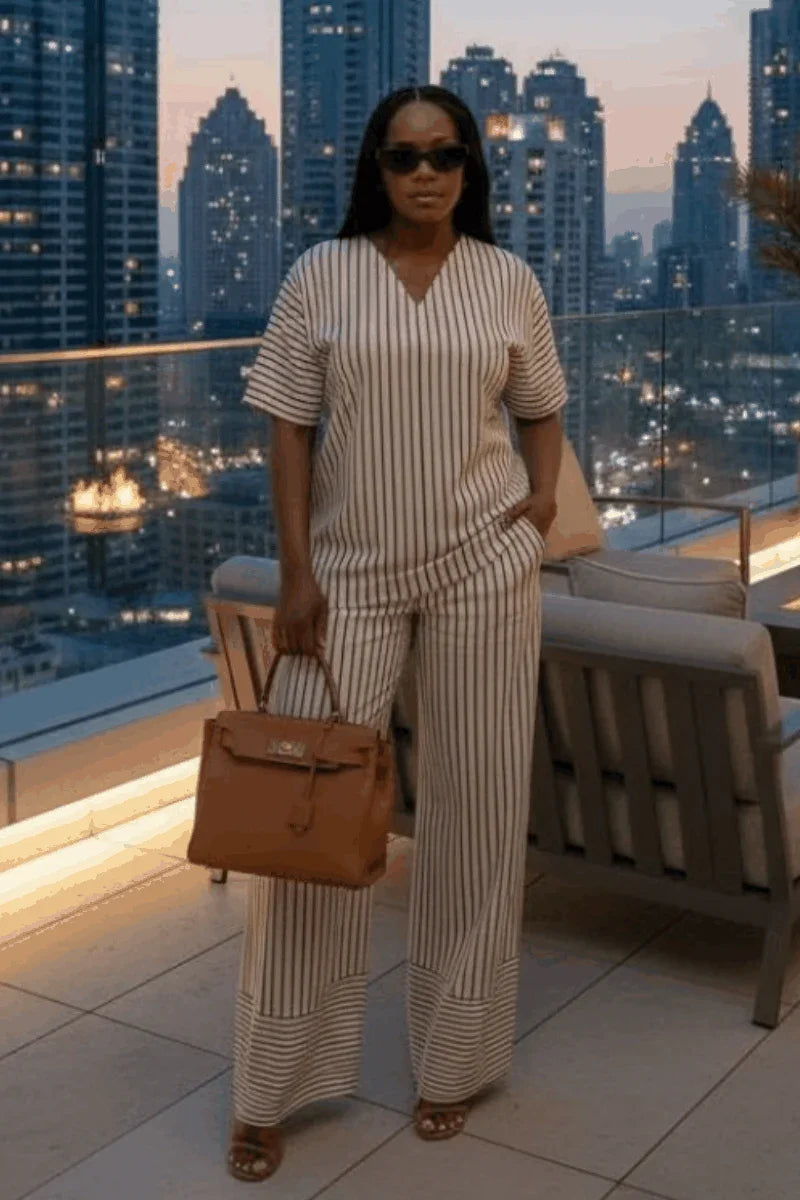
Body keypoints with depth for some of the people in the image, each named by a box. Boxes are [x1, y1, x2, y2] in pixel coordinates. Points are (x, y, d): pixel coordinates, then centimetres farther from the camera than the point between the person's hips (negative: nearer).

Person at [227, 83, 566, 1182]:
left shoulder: (507, 279, 4)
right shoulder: (321, 275, -1)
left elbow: (540, 409, 15)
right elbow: (290, 429, -2)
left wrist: (544, 493, -5)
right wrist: (295, 575, -8)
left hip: (481, 567, 1)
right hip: (350, 571, -1)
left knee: (475, 801, 7)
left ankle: (456, 1058, 24)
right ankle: (272, 1088, 14)